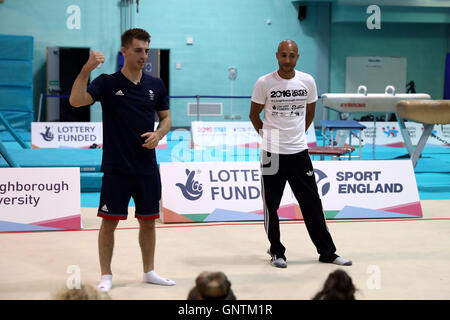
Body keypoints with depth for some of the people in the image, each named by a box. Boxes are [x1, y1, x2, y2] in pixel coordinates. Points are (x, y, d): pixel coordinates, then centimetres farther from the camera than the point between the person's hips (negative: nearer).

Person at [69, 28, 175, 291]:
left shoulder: (156, 85, 6)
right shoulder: (107, 83, -5)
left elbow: (166, 118, 14)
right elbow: (77, 101, -19)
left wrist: (158, 134, -7)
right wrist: (87, 69, -31)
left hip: (147, 168, 3)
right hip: (116, 168, -3)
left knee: (148, 221, 10)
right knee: (109, 222, 0)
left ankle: (149, 272, 25)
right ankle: (106, 276, 12)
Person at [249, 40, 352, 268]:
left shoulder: (308, 81, 2)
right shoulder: (264, 83, -6)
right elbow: (254, 114, 7)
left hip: (299, 151, 2)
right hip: (272, 153, -2)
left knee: (312, 203, 5)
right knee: (271, 205, 4)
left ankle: (327, 252, 13)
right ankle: (276, 252, 19)